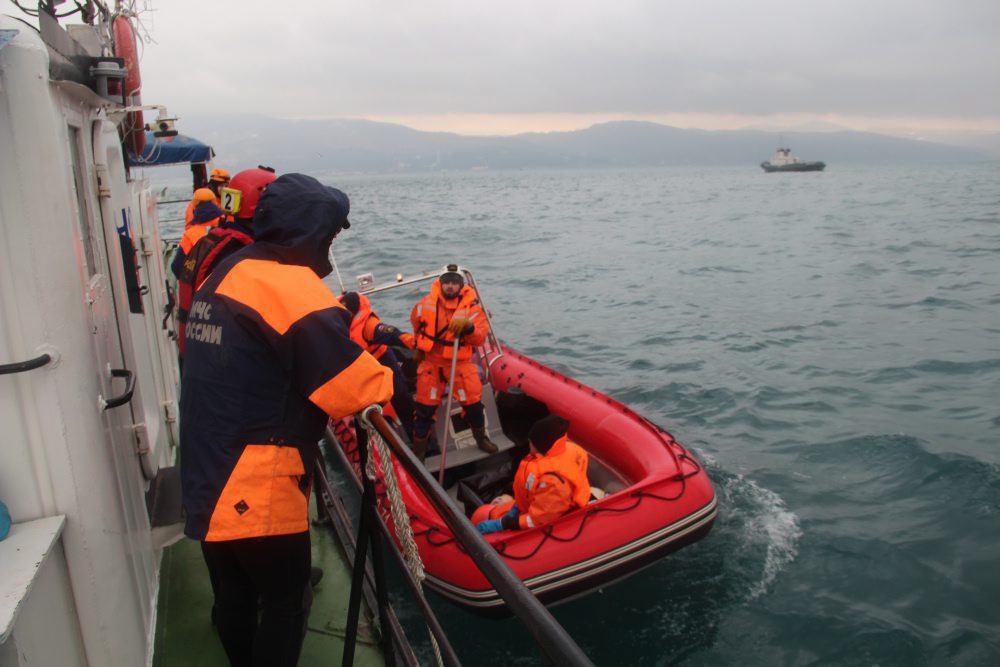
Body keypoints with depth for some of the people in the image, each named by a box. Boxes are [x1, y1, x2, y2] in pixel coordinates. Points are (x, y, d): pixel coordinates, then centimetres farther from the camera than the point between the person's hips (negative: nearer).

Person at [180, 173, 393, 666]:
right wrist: (393, 381, -4)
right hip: (260, 491, -9)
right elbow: (351, 386, -22)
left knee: (234, 594, 24)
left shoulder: (225, 273, 9)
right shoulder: (293, 287, -19)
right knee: (286, 601, 10)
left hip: (207, 477, 9)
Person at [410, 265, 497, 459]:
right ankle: (418, 451, 20)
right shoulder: (426, 305, -7)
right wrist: (420, 347, 24)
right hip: (430, 363, 1)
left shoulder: (472, 307, -11)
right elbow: (417, 325, 16)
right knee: (425, 407, 4)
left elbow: (480, 338, -20)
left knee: (473, 402, 4)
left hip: (461, 363, 0)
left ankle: (481, 438, 33)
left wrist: (468, 327, -39)